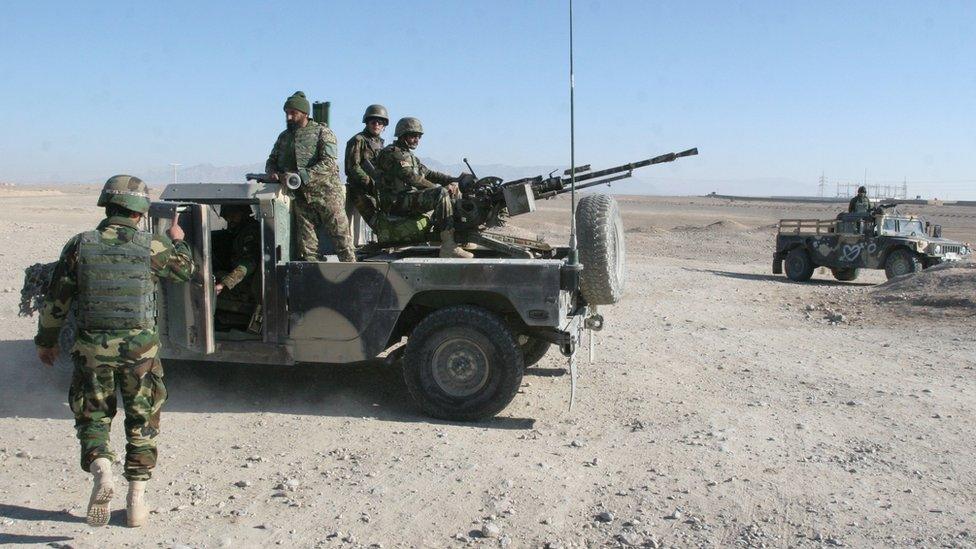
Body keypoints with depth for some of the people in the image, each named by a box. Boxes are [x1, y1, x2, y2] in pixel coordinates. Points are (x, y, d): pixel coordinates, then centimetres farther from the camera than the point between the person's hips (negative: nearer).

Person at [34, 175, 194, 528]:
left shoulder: (80, 245, -2)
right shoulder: (151, 247, -5)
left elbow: (56, 300, 3)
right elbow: (186, 269, 14)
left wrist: (46, 340, 17)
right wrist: (177, 241, 33)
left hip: (93, 349, 1)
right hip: (140, 347, 0)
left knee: (92, 418, 15)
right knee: (141, 423, 12)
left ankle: (101, 472, -12)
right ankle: (136, 501, 14)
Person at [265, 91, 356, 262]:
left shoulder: (322, 132, -2)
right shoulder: (284, 137, 16)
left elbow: (329, 163, -15)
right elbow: (271, 161, 21)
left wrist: (303, 175, -24)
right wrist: (272, 172, -4)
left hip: (326, 195, -5)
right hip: (301, 198, 5)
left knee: (342, 239, -2)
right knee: (306, 249, 2)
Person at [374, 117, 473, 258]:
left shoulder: (410, 156, 26)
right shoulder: (391, 153, -7)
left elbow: (427, 173, 21)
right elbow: (411, 178, -18)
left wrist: (453, 180, 6)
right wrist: (438, 188, -20)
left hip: (412, 196, 10)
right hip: (397, 202, -10)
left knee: (454, 189, 14)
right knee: (442, 193, -30)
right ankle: (448, 247, -37)